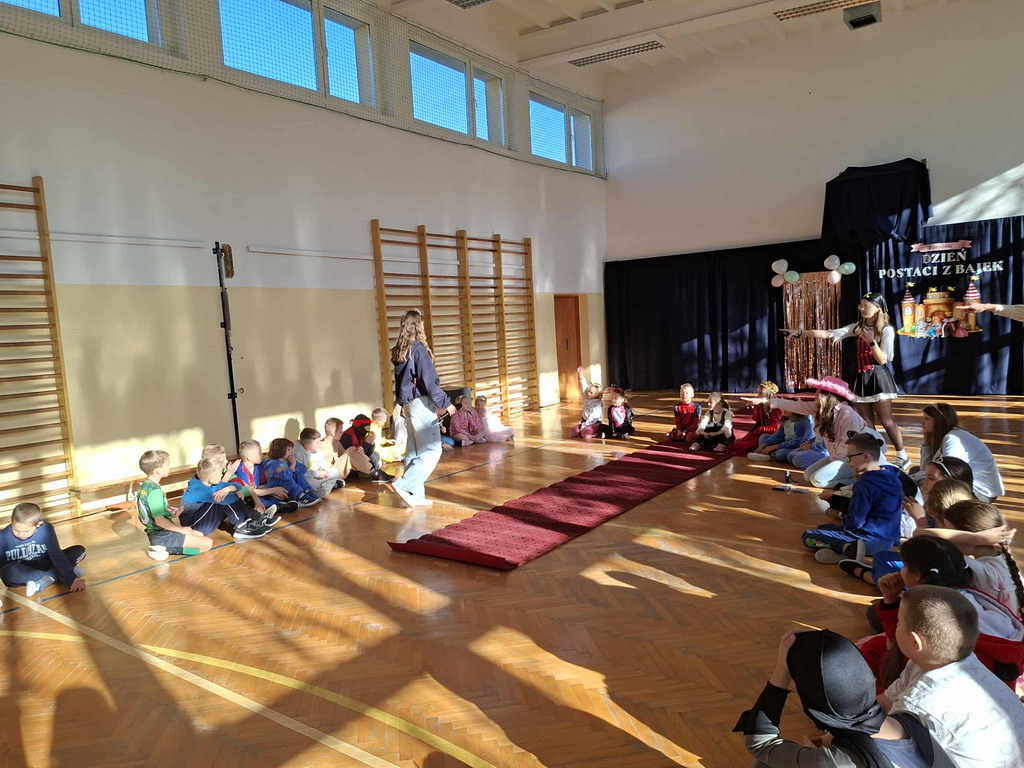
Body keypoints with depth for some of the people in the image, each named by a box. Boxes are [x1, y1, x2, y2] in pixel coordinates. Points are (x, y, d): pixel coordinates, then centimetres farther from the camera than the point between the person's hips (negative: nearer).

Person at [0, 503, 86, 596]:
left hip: (43, 567, 1)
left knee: (79, 551, -16)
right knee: (8, 572, -36)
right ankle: (55, 575, -20)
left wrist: (72, 579, -31)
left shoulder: (46, 529, -17)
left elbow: (57, 555, -21)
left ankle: (43, 582, -24)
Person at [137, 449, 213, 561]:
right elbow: (159, 520, -25)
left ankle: (164, 547, 6)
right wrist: (181, 529, -15)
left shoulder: (144, 486, 7)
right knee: (208, 543, -13)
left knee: (200, 535, 22)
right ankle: (168, 549, -11)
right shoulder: (155, 491, -23)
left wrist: (170, 513, 10)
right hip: (163, 536, -10)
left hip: (154, 533, 10)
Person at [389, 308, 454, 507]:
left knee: (414, 451, 12)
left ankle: (415, 495, 15)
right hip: (421, 404, -9)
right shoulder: (418, 349, -15)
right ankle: (404, 484, -11)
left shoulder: (399, 352, 8)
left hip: (408, 405, 9)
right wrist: (445, 403, -9)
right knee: (432, 450, -3)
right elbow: (428, 381, -17)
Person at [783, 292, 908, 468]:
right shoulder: (858, 327, 6)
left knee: (886, 421, -2)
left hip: (878, 377, -5)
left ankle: (902, 456, 12)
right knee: (866, 423, 7)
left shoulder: (886, 329, -8)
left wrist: (871, 341, -27)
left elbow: (882, 360, -13)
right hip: (862, 378, 5)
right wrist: (800, 333, -9)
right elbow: (828, 334, -2)